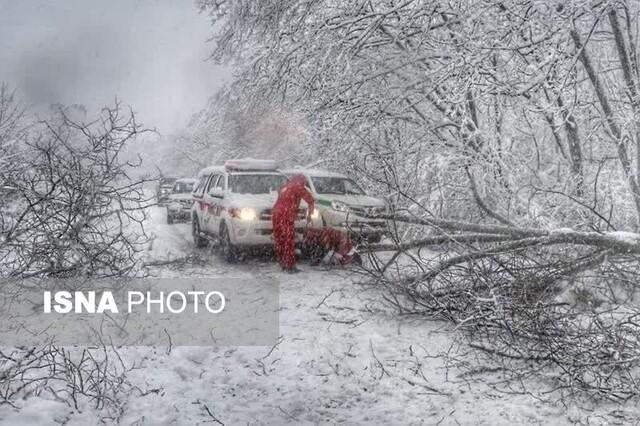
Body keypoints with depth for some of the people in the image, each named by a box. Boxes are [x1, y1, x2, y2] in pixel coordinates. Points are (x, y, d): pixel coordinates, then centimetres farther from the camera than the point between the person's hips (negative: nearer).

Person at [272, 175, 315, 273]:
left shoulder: (284, 187, 24)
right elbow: (310, 200, 6)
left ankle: (283, 264, 18)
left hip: (275, 214, 7)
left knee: (280, 240, 12)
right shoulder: (299, 188, 4)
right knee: (289, 241, -4)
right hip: (286, 215, -7)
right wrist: (309, 215, 17)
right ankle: (290, 266, -5)